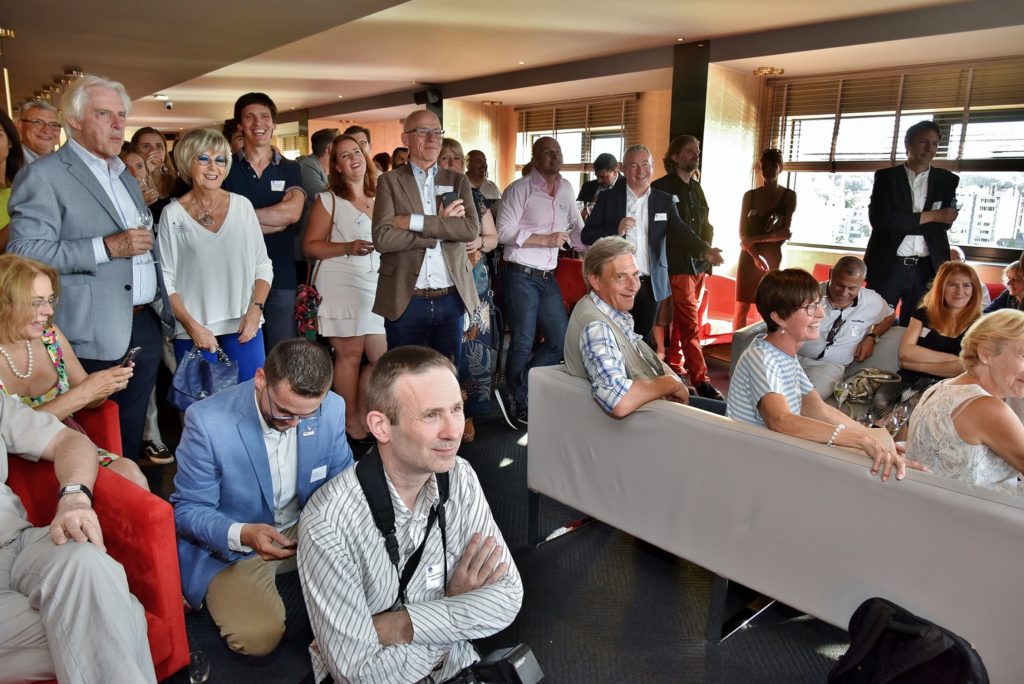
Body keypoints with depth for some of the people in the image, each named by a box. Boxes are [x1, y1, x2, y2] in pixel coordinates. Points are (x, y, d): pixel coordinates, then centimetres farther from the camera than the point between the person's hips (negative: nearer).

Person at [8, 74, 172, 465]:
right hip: (97, 336, -7)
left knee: (132, 435, 14)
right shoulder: (43, 177, -7)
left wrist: (162, 303, 18)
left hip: (145, 327, 7)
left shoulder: (125, 177, 19)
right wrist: (107, 247, -20)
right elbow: (24, 254, -16)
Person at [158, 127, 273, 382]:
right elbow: (166, 279, 0)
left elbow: (263, 265, 7)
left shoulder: (242, 206, 5)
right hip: (193, 332, -1)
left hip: (244, 327, 2)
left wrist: (255, 309, -6)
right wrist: (191, 325, -9)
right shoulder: (173, 214, 0)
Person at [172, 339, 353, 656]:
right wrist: (242, 534, -33)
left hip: (307, 529, 4)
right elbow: (187, 509, -14)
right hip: (229, 544, -3)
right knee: (257, 637, -23)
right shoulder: (207, 420, -24)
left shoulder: (332, 408, -14)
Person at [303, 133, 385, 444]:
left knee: (383, 357, 2)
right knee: (350, 355, -3)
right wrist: (348, 248, -16)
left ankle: (361, 415, 22)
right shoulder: (329, 199, 2)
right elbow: (310, 246, -4)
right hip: (340, 284, -5)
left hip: (376, 286, 5)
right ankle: (350, 422, 12)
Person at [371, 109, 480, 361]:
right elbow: (382, 238, -12)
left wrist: (415, 221, -13)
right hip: (405, 300, -2)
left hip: (451, 299, 2)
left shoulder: (458, 181, 9)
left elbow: (472, 229, -7)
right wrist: (442, 229, -12)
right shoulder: (390, 181, 2)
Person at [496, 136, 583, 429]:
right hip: (521, 276, -7)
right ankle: (519, 404, 17)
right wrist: (546, 239, -16)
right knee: (523, 344, 0)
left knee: (561, 340, 6)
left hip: (548, 278, 7)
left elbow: (577, 225, 25)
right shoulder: (519, 189, -9)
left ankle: (516, 393, 16)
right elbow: (504, 232, -15)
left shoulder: (566, 188, 11)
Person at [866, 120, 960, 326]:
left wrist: (902, 223, -9)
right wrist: (930, 216, -10)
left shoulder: (948, 180, 9)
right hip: (887, 266, -2)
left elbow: (944, 222, -1)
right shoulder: (886, 176, 3)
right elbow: (880, 220, -10)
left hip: (927, 270, 2)